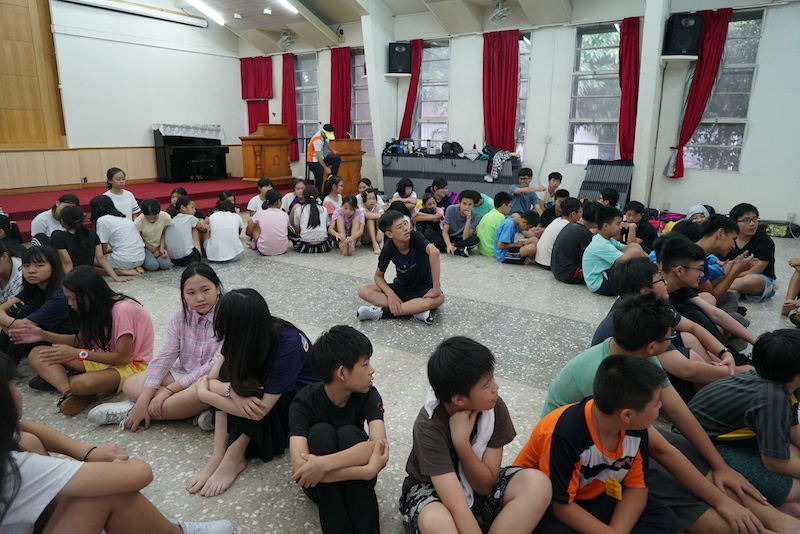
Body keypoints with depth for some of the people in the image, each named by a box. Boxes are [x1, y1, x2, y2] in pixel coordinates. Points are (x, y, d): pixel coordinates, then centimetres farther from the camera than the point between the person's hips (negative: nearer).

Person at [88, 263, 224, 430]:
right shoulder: (181, 316, -2)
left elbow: (215, 367, -21)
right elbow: (164, 356, -8)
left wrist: (170, 389, -20)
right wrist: (143, 400, -19)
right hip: (183, 373, 6)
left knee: (199, 393, -38)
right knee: (131, 385, -10)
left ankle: (130, 412, -17)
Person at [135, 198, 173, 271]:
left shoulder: (166, 217, -20)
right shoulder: (139, 221, -23)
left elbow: (164, 234, -4)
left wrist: (162, 248, -16)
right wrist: (153, 250, -11)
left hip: (159, 245, 2)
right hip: (145, 247, -2)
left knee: (165, 264, -24)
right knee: (153, 265, -26)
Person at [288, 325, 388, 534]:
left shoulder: (368, 395, -18)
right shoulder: (304, 403, -24)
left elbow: (381, 445, -34)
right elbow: (299, 466, -38)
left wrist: (324, 463, -44)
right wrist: (368, 470, -43)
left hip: (356, 483, 1)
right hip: (318, 483, -1)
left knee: (349, 434, -31)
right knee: (321, 432, -31)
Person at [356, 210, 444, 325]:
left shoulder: (415, 237, -23)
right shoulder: (388, 249, -14)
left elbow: (434, 251, -42)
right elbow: (378, 276, -3)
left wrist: (436, 288, -43)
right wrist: (390, 294, -22)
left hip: (424, 289, -2)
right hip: (401, 288, 3)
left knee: (439, 298, -37)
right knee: (364, 290, -18)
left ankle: (380, 312, -30)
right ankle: (416, 310, -28)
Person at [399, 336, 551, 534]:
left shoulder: (494, 407, -19)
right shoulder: (429, 427, -31)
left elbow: (485, 486, -17)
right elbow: (459, 510, -36)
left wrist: (461, 442, -31)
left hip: (479, 486, 5)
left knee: (537, 484, -24)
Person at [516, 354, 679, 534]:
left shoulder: (636, 427, -14)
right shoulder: (564, 434, -35)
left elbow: (637, 487, -7)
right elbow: (560, 505, -26)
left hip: (597, 496, 6)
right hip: (545, 504, -6)